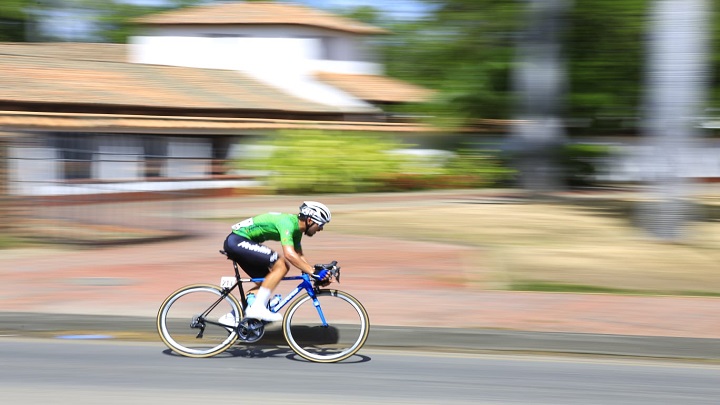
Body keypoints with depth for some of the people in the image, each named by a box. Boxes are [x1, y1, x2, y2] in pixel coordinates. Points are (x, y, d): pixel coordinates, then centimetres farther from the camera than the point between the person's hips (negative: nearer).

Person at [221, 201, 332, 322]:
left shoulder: (296, 229, 10)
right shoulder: (287, 223, -21)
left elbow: (299, 256, 16)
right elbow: (289, 254, -32)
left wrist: (317, 271, 5)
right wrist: (312, 271, -34)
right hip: (237, 241, -11)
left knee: (267, 282, 10)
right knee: (281, 265, -19)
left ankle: (232, 316, 10)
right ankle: (258, 308, -18)